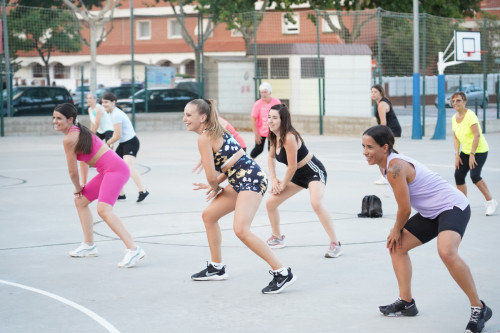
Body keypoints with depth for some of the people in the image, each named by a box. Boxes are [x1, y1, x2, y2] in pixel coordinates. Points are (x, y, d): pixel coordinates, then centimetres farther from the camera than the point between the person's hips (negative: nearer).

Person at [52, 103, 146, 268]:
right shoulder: (78, 131, 15)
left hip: (114, 170, -11)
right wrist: (83, 184, 29)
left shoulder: (69, 139, -14)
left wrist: (77, 189, 12)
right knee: (80, 201, 22)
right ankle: (89, 245, 30)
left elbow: (73, 171, -5)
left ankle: (134, 249, -34)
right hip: (109, 171, 11)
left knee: (103, 209, -27)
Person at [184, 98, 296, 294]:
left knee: (241, 230, -23)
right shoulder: (216, 132, 16)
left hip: (251, 181, -11)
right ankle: (217, 268, 31)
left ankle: (283, 273, -19)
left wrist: (215, 188, 6)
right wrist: (214, 186, 14)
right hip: (242, 181, 11)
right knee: (209, 215, 19)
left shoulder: (204, 138, -13)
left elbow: (211, 176, -15)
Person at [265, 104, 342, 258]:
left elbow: (292, 167, -24)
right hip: (299, 175, 10)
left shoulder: (289, 137, -29)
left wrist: (283, 185, -10)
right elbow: (271, 157, 16)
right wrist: (273, 179, 4)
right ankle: (277, 238, 29)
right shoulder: (274, 136, -2)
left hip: (314, 171, -10)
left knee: (316, 204, -33)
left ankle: (335, 244, -25)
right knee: (270, 202, 8)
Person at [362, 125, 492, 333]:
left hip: (453, 206, -11)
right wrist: (398, 230, 9)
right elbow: (405, 206, 15)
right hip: (431, 212, 11)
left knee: (446, 252, -33)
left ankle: (479, 308, -21)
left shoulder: (395, 167, -25)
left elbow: (405, 209, -20)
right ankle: (406, 303, 22)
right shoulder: (385, 165, 5)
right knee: (396, 247, 13)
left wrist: (397, 230, -2)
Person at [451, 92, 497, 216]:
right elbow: (456, 137, 10)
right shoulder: (454, 118, 4)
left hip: (479, 150, -7)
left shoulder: (470, 115, -19)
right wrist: (457, 154, -1)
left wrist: (472, 154, -25)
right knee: (458, 175, -1)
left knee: (475, 175, -21)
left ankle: (491, 202, -6)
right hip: (465, 151, 8)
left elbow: (477, 135, -24)